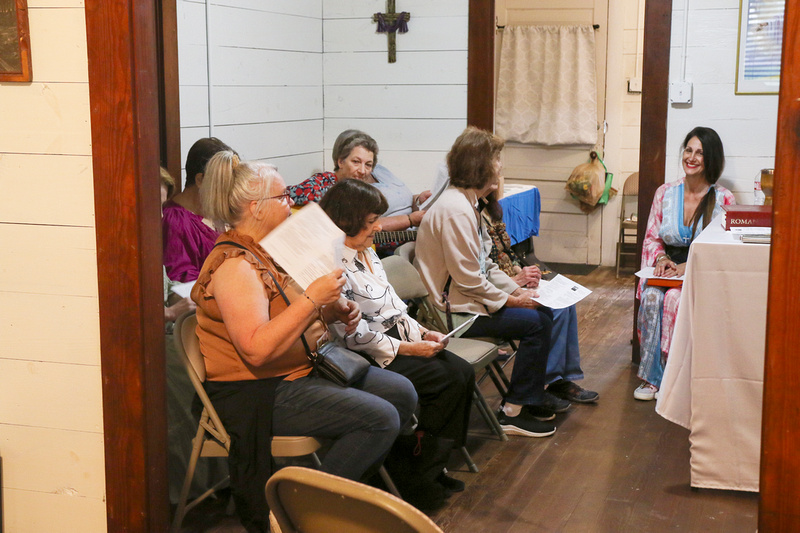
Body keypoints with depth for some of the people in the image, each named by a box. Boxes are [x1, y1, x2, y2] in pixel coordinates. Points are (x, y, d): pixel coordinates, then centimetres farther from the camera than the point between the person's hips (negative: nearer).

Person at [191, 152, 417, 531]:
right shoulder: (234, 265, -21)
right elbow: (257, 349, -31)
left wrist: (336, 310, 4)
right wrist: (313, 298, -29)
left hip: (305, 368, 10)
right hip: (260, 392, -10)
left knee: (402, 393, 6)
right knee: (381, 418, -20)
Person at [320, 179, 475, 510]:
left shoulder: (367, 253, 11)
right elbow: (354, 334, -21)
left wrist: (423, 334, 2)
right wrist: (410, 349, -16)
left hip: (396, 338, 9)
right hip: (367, 357, -9)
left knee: (463, 372, -6)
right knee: (448, 381, -16)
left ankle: (432, 466, 2)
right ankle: (414, 479, -2)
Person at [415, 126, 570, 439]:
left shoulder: (467, 203, 12)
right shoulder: (455, 210, -23)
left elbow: (485, 266, 15)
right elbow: (467, 278, -23)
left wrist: (517, 289, 4)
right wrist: (509, 300, -13)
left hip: (471, 297, 11)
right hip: (456, 311, -11)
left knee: (544, 311, 7)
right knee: (535, 322, -15)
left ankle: (533, 394, 19)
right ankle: (514, 412, -4)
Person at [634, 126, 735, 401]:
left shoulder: (723, 199, -1)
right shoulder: (665, 193, 10)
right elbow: (651, 237, 13)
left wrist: (689, 267, -18)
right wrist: (662, 259, -9)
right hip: (668, 270, 3)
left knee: (674, 298, -34)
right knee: (651, 297, -30)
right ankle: (652, 377, -23)